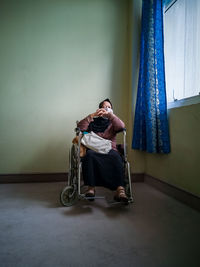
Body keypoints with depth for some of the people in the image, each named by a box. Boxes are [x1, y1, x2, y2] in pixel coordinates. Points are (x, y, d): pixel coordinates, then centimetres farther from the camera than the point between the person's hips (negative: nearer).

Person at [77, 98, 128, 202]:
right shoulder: (93, 122, 23)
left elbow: (121, 126, 0)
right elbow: (80, 127, 4)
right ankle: (91, 187, -39)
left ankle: (120, 190, -48)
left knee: (116, 157, -35)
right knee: (89, 155, -37)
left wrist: (110, 115, -10)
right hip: (94, 149, 0)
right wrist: (92, 115, -4)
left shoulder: (112, 123, 24)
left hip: (110, 149, 0)